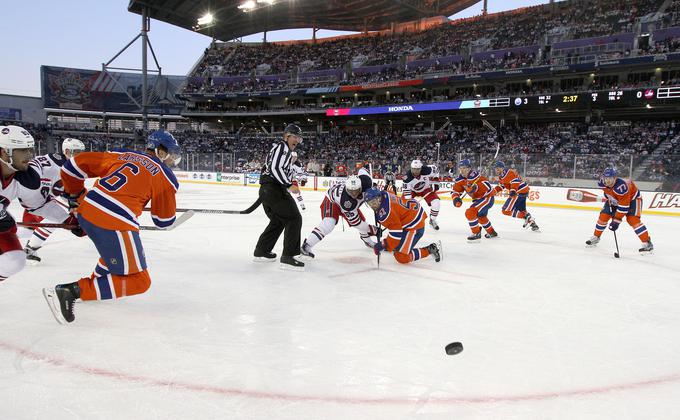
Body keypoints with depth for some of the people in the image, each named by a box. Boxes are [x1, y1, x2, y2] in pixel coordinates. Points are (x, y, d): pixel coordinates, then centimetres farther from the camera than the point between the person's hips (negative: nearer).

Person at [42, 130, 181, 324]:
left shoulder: (121, 155, 19)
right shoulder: (165, 175, 6)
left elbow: (75, 164, 18)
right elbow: (164, 221, 12)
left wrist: (76, 197, 30)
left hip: (86, 212, 8)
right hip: (114, 223, -8)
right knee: (138, 281, 2)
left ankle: (95, 280, 35)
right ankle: (71, 291, -7)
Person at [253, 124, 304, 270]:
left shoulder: (279, 148, 26)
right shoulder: (282, 146, -7)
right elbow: (275, 168, -20)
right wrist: (289, 185, -21)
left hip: (266, 190, 11)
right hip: (274, 190, -11)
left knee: (278, 221, 23)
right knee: (294, 218, -12)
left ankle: (261, 251, 31)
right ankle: (287, 257, -15)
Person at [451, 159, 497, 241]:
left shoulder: (474, 175, -27)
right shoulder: (460, 179, -3)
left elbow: (487, 185, -32)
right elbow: (455, 191, -3)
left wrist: (476, 187, -46)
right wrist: (456, 198, -22)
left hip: (487, 197, -10)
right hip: (478, 199, 10)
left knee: (470, 212, -23)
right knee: (481, 216, 30)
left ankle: (476, 233, -10)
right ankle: (491, 232, 53)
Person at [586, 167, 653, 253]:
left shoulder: (621, 187, -42)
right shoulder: (602, 182, -23)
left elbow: (623, 206, -38)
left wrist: (616, 220, -37)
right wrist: (610, 203, 5)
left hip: (632, 197, -6)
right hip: (615, 199, 6)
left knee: (632, 219, -22)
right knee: (604, 215, -1)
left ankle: (647, 243, -17)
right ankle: (595, 237, 18)